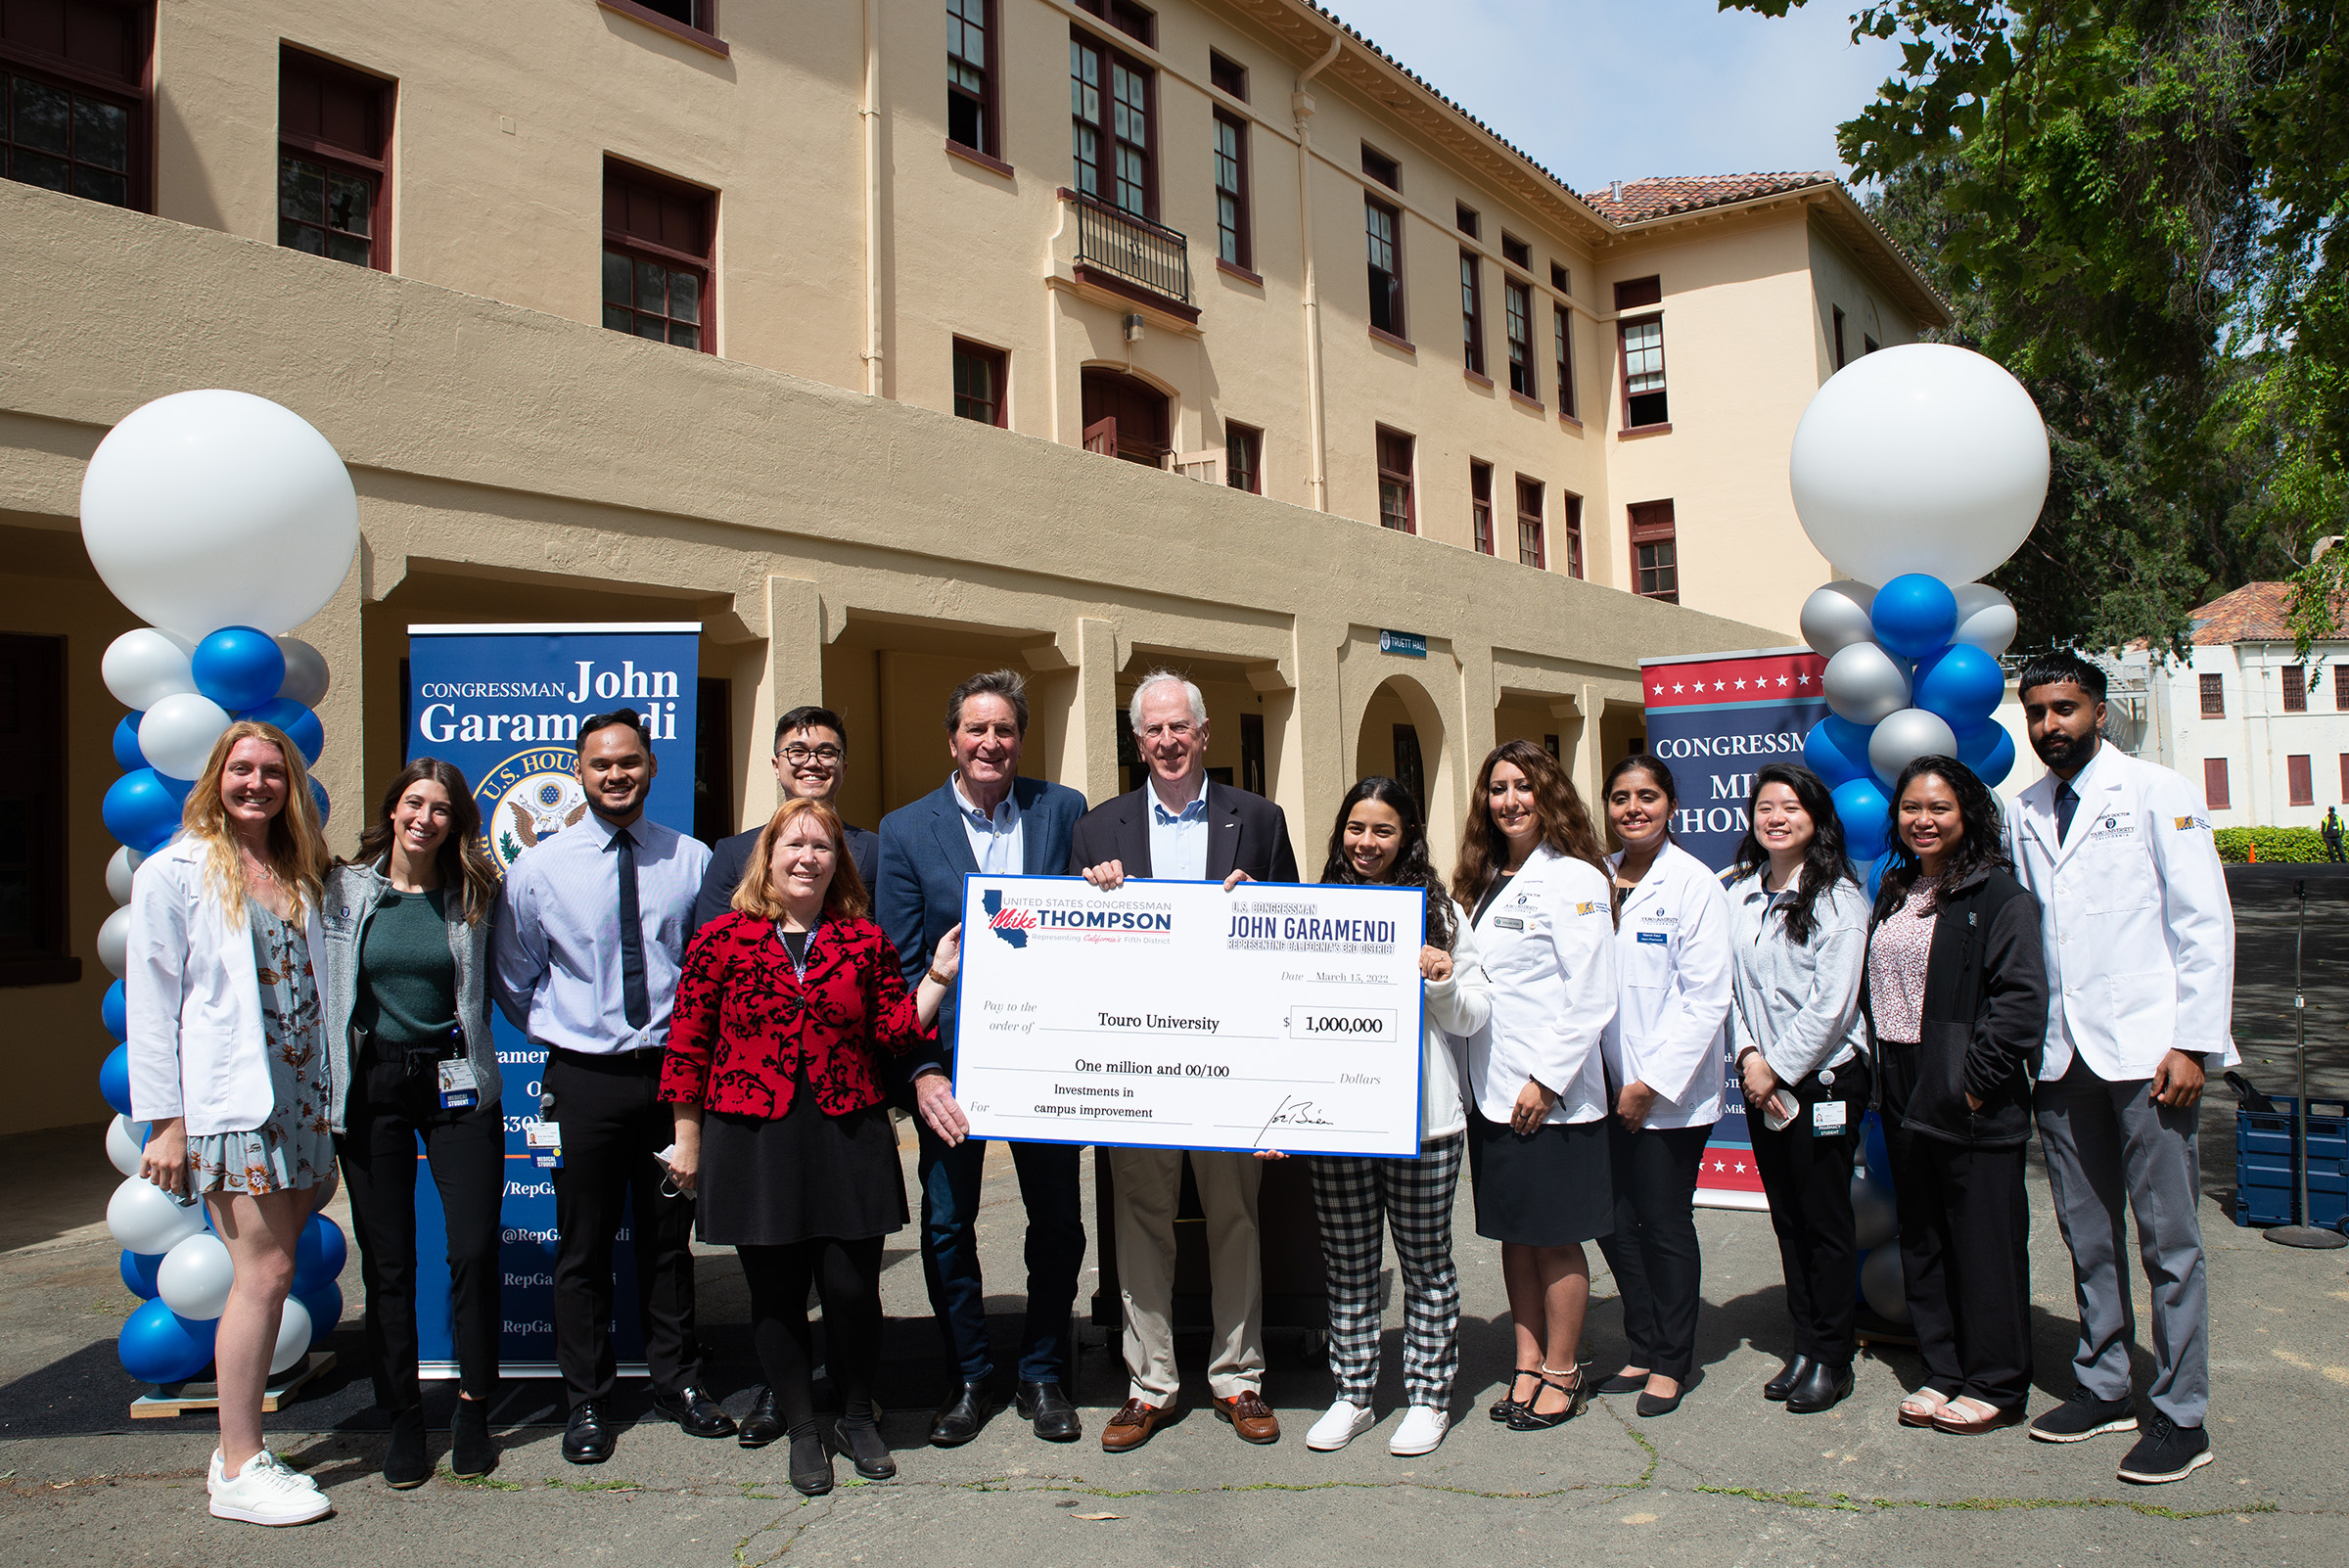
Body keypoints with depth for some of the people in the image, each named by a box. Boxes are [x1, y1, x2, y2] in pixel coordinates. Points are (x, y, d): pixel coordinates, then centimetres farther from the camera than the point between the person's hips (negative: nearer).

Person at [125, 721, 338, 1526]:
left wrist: (331, 1103, 12)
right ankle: (238, 1471, 3)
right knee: (266, 1272, -8)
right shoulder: (176, 872, -1)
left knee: (268, 1274, 7)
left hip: (301, 1099, 5)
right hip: (228, 1101, -5)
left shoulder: (300, 876, 15)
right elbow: (151, 1001, -3)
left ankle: (241, 1451, 18)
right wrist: (164, 1120, -8)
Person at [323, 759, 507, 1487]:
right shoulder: (344, 889, 2)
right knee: (387, 1262, 6)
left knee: (475, 1249, -2)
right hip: (370, 1086, 0)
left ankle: (474, 1412, 15)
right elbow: (323, 989, 5)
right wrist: (327, 1085, 1)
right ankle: (404, 1419, 19)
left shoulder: (473, 895, 2)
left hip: (456, 1082, 0)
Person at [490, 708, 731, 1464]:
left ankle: (677, 1382, 29)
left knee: (670, 1237, 13)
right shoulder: (539, 868, -1)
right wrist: (563, 1037, 8)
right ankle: (587, 1402, 22)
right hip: (585, 1079, -1)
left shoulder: (692, 860, 0)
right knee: (584, 1246, 7)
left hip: (672, 1070, 1)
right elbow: (512, 979, 10)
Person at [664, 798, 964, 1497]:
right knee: (776, 1291, 8)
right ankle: (801, 1428, 29)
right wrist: (688, 1140, 4)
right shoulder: (721, 939, 1)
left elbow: (895, 1031, 6)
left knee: (852, 1289, 1)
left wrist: (939, 976, -5)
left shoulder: (865, 941, 6)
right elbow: (688, 1045, 4)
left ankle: (858, 1417, 27)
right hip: (753, 1140, 0)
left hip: (848, 1138, 1)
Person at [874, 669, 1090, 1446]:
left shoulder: (1065, 810, 1)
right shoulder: (906, 829, -1)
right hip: (950, 1057, -1)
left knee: (1058, 1222, 9)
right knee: (947, 1224, 8)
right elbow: (897, 964, -3)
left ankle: (1044, 1376, 28)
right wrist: (921, 1069, -10)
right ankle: (969, 1377, 27)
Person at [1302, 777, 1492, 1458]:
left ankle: (1428, 1397, 22)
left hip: (1420, 1115, -2)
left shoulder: (1438, 910, 3)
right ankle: (1353, 1396, 23)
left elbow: (1474, 1017, 4)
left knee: (1426, 1261, 9)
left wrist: (1441, 981, -14)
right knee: (1346, 1264, 11)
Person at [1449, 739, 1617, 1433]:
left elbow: (1592, 998, -13)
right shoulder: (1480, 882, 13)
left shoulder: (1573, 880, -9)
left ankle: (1563, 1371, 19)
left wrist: (1545, 1080, -15)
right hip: (1490, 1091, 7)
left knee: (1555, 1238, 5)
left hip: (1551, 1095, -7)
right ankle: (1528, 1364, 24)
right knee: (1513, 1233, 13)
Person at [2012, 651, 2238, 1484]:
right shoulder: (2026, 813, 13)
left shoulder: (2156, 793, -1)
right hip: (2062, 1057, 5)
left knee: (2168, 1240, 0)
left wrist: (2193, 1043, -11)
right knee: (2087, 1235, 12)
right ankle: (2103, 1386, 25)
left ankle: (2181, 1416, 10)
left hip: (2146, 1050, -5)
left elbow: (2205, 924, -5)